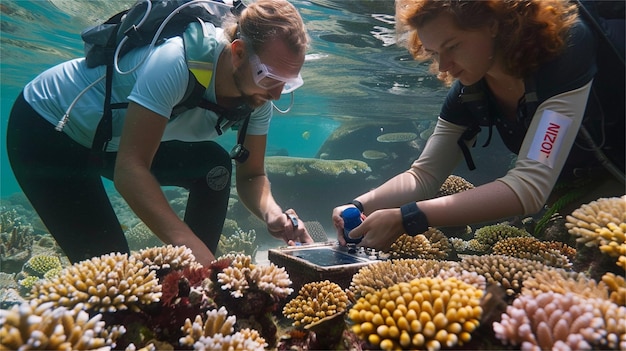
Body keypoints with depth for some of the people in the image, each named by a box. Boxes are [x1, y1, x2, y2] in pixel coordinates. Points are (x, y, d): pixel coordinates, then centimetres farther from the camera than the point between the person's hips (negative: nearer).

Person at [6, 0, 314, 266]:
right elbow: (129, 170, -38)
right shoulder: (175, 60, -36)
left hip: (115, 141, 6)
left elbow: (251, 175, -9)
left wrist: (272, 212, -30)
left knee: (215, 166, -12)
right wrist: (192, 247, -46)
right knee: (106, 262, -18)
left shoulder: (258, 91, -14)